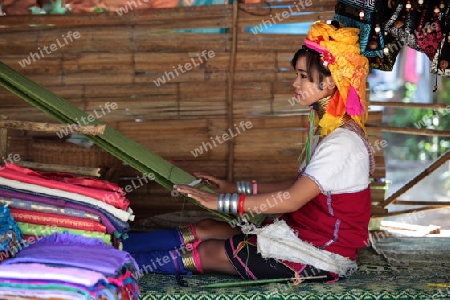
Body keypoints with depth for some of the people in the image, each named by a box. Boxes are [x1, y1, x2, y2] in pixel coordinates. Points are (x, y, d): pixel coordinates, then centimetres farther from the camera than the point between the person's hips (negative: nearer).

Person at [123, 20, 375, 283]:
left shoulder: (343, 142, -23)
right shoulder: (326, 128, 8)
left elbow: (292, 199, -26)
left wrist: (223, 201, -22)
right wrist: (237, 188, 9)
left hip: (321, 255, -9)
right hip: (303, 229, 9)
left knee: (208, 252, -11)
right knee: (204, 230, 0)